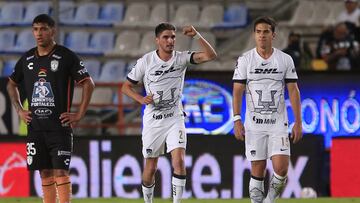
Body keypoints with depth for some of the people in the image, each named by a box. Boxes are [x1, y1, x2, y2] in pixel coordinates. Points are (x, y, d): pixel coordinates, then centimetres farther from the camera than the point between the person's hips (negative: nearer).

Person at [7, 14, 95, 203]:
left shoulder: (66, 56, -6)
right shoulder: (27, 58, 9)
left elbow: (88, 84, -6)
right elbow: (12, 84, 25)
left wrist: (79, 115, -9)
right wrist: (19, 110, 14)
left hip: (59, 126, -5)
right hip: (35, 127, 5)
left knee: (60, 172, -9)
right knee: (45, 173, 7)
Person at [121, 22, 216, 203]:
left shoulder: (181, 58, -5)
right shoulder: (145, 61, -7)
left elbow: (210, 55, -16)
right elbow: (126, 87, 1)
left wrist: (196, 36, -28)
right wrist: (141, 99, -17)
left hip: (175, 119, 0)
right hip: (153, 120, 0)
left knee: (179, 162, -16)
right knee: (150, 167, 6)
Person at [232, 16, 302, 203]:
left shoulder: (285, 60, 3)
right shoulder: (245, 60, 2)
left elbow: (293, 91, 5)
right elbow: (237, 91, 1)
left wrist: (298, 122, 0)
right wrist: (237, 120, -8)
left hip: (278, 123, 0)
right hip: (254, 123, 0)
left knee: (281, 168, -12)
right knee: (258, 171, 0)